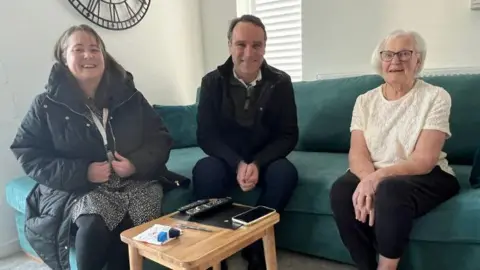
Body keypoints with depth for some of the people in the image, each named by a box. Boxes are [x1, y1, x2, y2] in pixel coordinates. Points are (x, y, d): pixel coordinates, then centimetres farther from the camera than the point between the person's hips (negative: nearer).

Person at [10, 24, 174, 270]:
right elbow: (28, 154, -1)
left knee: (135, 224, -28)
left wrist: (137, 164, -13)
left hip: (134, 181, 2)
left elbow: (160, 137, 8)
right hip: (77, 190, -1)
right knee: (93, 225, -31)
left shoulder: (129, 96, 9)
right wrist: (82, 172, -15)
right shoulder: (47, 104, 4)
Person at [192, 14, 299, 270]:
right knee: (204, 171, -31)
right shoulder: (212, 82, -7)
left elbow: (289, 135, -8)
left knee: (285, 173, -30)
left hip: (265, 159, 1)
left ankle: (257, 246, -9)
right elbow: (205, 135, -10)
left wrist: (257, 164, -24)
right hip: (227, 159, 0)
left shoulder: (280, 82, -7)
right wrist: (237, 164, -27)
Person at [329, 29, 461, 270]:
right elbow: (357, 154, -4)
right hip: (373, 177, 3)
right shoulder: (365, 101, 6)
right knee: (341, 191, -28)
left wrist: (378, 178, -30)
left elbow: (424, 160, -14)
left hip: (424, 177, -3)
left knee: (390, 190, -35)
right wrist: (370, 181, -27)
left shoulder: (436, 97, -5)